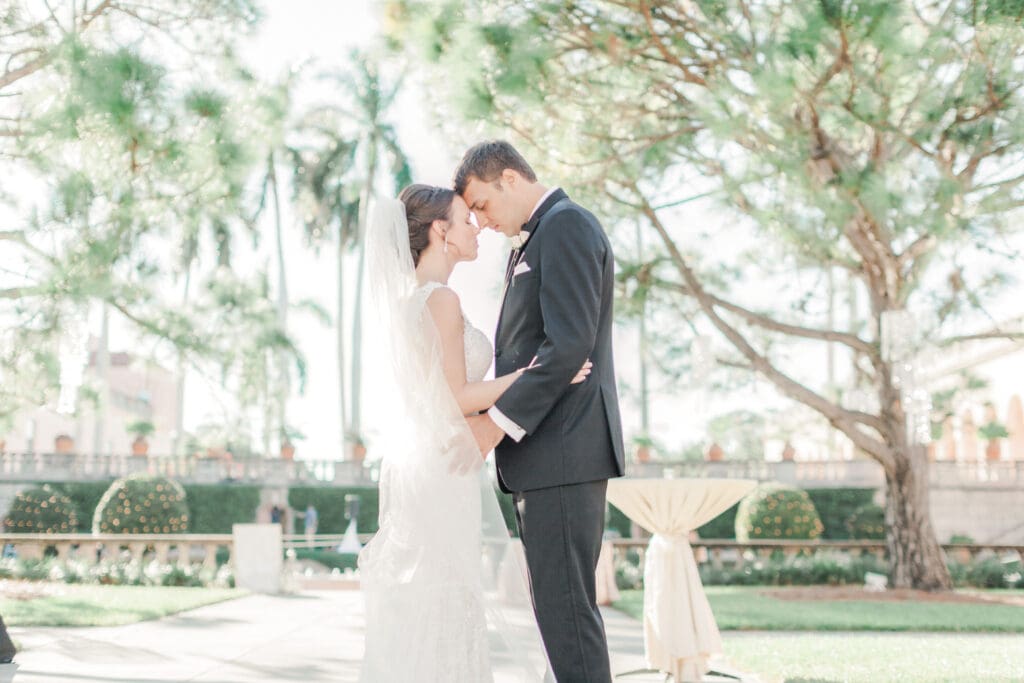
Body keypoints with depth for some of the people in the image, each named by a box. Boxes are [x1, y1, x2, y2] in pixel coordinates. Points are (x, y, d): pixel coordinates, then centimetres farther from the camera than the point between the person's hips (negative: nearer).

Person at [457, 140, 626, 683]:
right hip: (543, 452, 10)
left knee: (564, 603, -9)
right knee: (557, 602, 11)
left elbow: (569, 344, -18)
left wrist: (498, 421, -17)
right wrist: (493, 417, 10)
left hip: (563, 448, -10)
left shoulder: (566, 226, -8)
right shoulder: (530, 243, 23)